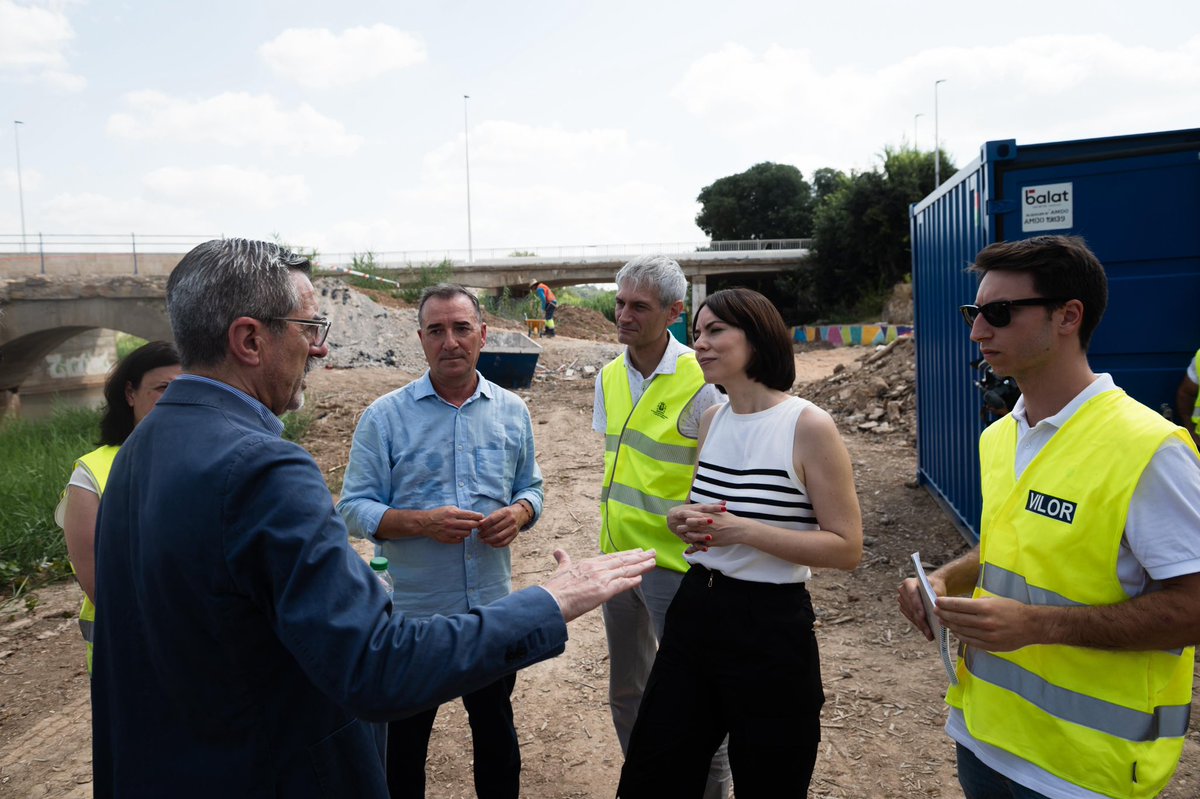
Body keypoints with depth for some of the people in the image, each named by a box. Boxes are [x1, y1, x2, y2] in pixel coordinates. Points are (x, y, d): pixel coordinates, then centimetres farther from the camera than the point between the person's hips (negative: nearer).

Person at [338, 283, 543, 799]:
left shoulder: (512, 411, 2)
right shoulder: (385, 416, -8)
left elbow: (530, 486, 11)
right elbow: (355, 509, -8)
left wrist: (519, 513, -12)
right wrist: (423, 523, -24)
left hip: (492, 604, 3)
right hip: (410, 609, -2)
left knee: (496, 731, 21)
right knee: (404, 741, 16)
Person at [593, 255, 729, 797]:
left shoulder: (700, 382, -16)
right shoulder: (609, 378, 4)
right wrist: (613, 533, 14)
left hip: (675, 561, -6)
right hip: (616, 555, 7)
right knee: (627, 691, 20)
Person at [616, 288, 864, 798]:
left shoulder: (808, 426, -14)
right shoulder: (711, 419, 5)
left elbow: (846, 549, -14)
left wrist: (744, 531, -22)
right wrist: (682, 522, -4)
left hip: (770, 628, -6)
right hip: (694, 612, 6)